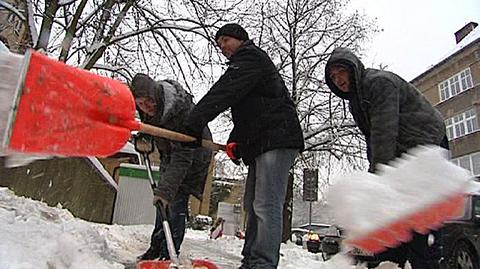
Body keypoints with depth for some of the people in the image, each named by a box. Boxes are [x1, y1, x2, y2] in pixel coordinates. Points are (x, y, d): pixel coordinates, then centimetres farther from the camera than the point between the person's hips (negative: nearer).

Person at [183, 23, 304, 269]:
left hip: (277, 140, -11)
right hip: (261, 144, 11)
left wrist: (194, 122, -21)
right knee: (252, 205, 11)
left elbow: (223, 92, -17)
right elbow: (242, 117, 26)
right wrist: (235, 141, 10)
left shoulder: (250, 56, 0)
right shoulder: (242, 66, 31)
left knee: (266, 206, -15)